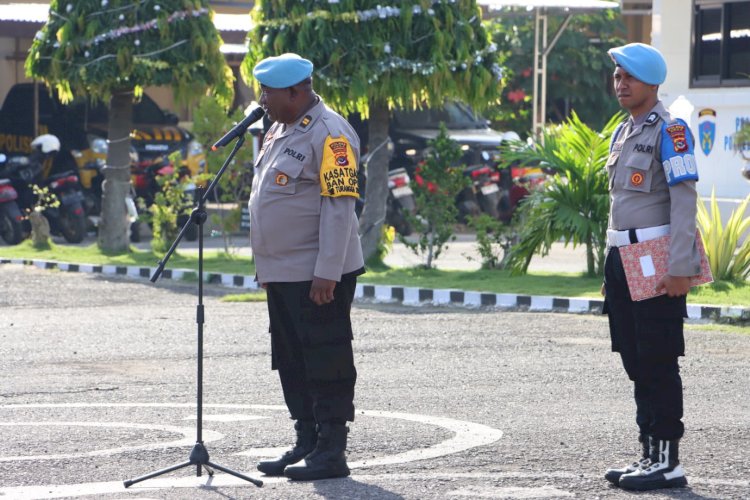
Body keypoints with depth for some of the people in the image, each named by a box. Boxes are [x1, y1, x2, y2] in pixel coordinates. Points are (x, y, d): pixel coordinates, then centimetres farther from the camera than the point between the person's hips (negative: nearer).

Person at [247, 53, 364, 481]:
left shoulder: (329, 134, -15)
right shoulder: (280, 131, 15)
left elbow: (340, 206, -19)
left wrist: (327, 273, -23)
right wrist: (266, 267, 21)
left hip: (317, 276, -10)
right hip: (282, 273, 10)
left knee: (325, 361, -5)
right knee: (292, 362, 13)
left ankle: (331, 452, -1)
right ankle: (307, 444, 21)